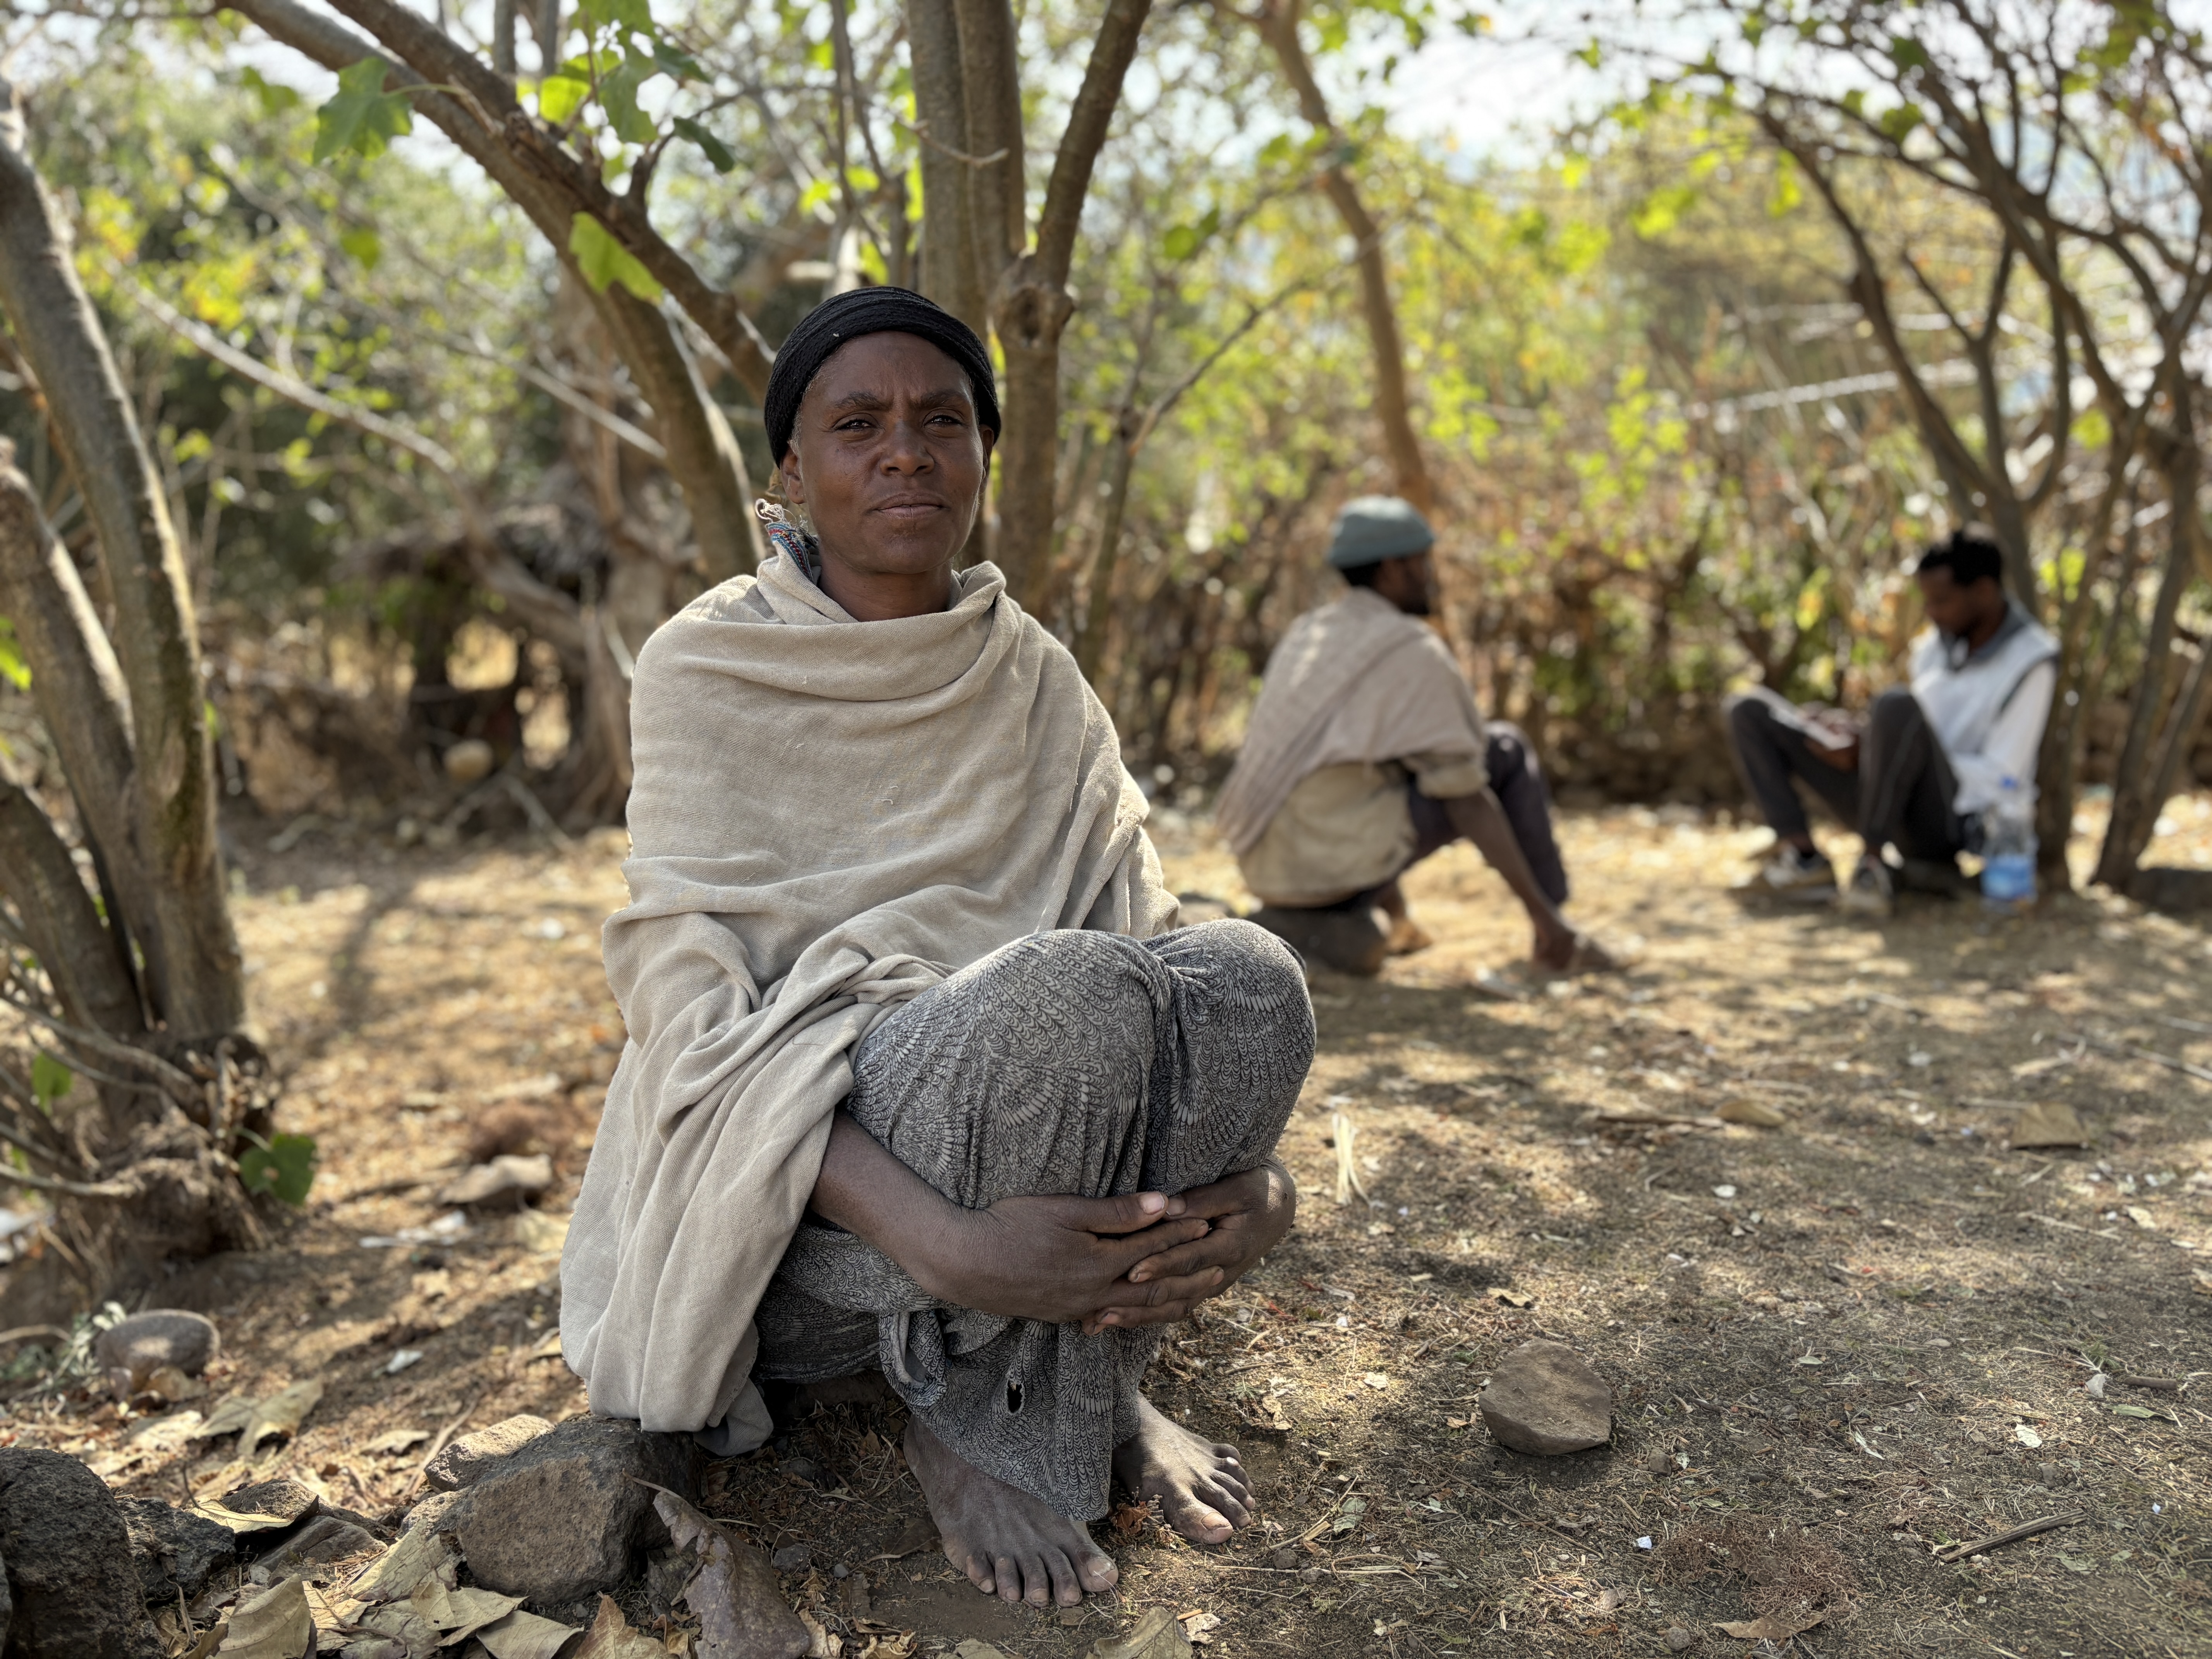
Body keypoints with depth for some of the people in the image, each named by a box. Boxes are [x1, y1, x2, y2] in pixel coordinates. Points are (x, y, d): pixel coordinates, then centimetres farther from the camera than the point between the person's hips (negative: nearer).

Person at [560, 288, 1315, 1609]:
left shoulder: (1035, 681, 2)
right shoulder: (708, 668, -11)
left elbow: (1140, 926, -3)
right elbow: (696, 1007, -20)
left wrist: (1257, 1171, -24)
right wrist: (942, 1243, -34)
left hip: (1030, 1130, 4)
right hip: (788, 1189, -4)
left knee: (1248, 980, -23)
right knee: (1074, 997, -32)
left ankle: (1091, 1372, -3)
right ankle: (975, 1425, -9)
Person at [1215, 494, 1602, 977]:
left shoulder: (1304, 635, 17)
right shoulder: (1416, 651, -7)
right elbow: (1468, 801, -9)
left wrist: (1392, 901, 37)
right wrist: (1544, 914, -3)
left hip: (1271, 864, 7)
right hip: (1342, 855, -7)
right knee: (1505, 750, 8)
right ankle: (1553, 937, 15)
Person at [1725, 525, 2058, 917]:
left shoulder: (2030, 662, -9)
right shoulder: (1935, 644, 12)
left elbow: (1999, 779, -14)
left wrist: (1867, 750, -18)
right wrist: (1855, 733, -3)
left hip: (1952, 822, -8)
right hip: (1894, 817, 8)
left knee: (1897, 704, -36)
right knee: (1750, 711, 1)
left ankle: (1873, 866, -25)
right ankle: (1803, 858, -17)